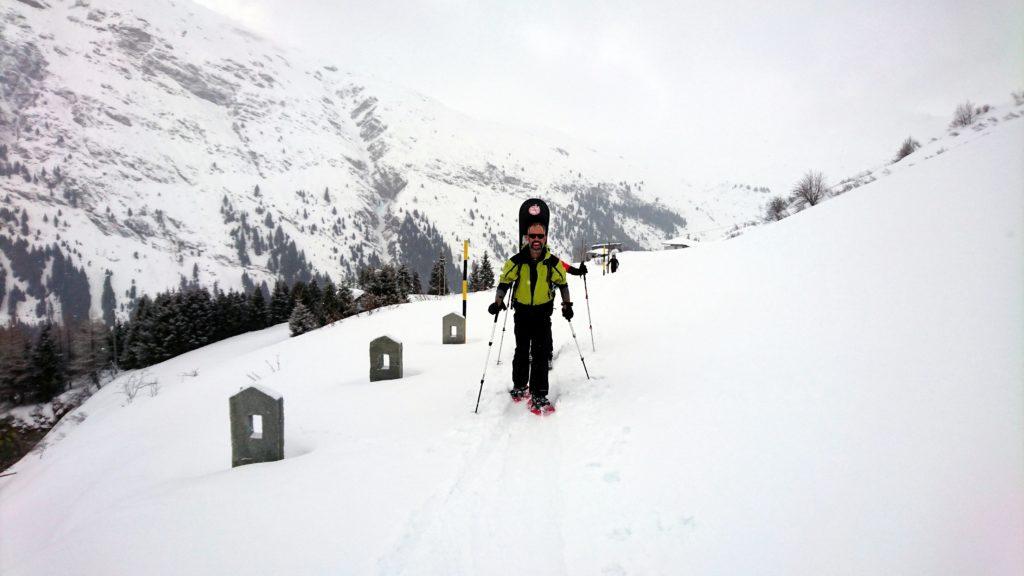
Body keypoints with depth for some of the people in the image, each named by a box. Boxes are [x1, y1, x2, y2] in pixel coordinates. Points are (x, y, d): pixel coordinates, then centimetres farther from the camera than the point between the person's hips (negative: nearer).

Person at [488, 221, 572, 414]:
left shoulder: (554, 263, -7)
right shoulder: (515, 262, -10)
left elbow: (562, 284, 9)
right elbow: (504, 282, -1)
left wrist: (567, 305, 2)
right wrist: (498, 302, -16)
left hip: (543, 312, -1)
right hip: (522, 311, 1)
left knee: (540, 354, -8)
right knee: (522, 351, 13)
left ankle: (539, 395, -2)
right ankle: (519, 386, 33)